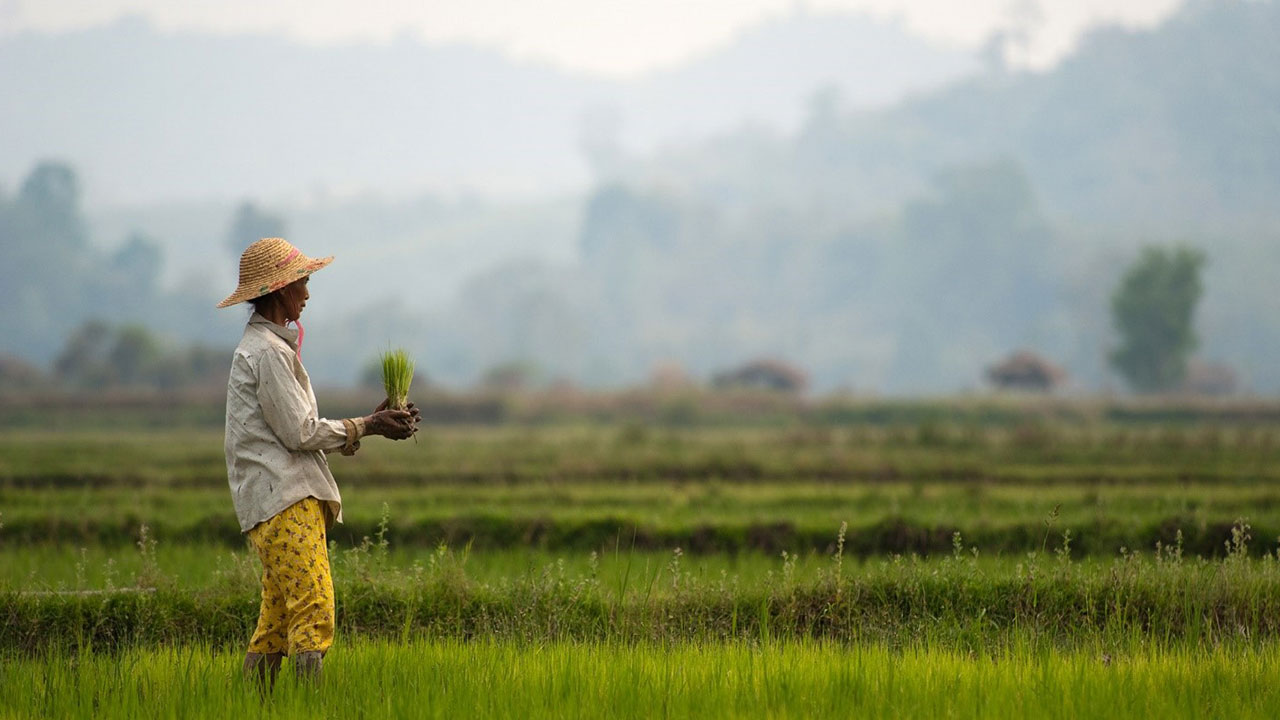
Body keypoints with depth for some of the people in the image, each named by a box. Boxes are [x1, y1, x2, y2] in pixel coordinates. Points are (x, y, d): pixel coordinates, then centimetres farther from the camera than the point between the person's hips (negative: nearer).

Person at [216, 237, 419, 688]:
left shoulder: (269, 345, 23)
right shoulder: (268, 351, -10)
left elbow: (299, 432, 22)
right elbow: (300, 432, -14)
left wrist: (370, 422, 14)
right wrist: (366, 427, -4)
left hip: (294, 500, 10)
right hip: (284, 500, -10)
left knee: (276, 624, 8)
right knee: (313, 609, -17)